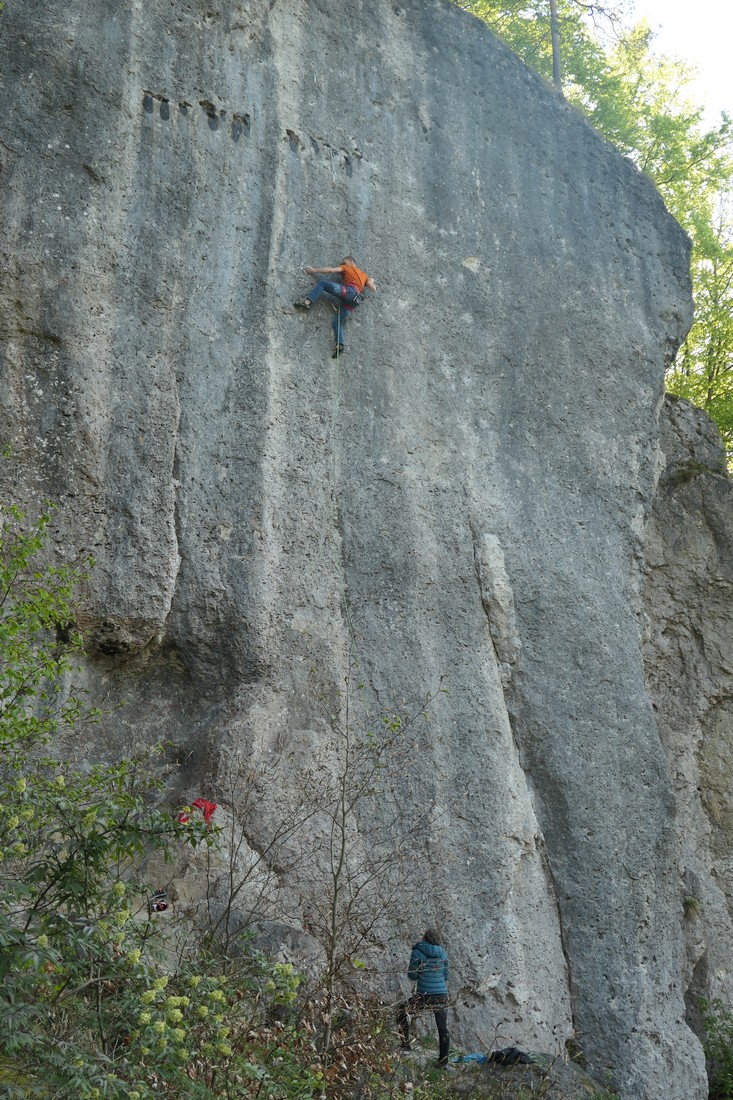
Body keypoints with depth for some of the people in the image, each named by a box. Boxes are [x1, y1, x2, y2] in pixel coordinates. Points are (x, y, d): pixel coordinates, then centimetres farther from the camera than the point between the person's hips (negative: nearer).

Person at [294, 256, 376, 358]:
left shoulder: (346, 268, 19)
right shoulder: (364, 274, 34)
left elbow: (331, 270, 6)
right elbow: (374, 290, 26)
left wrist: (314, 270, 12)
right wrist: (371, 281, 47)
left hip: (349, 291, -6)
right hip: (354, 301, 6)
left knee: (322, 283, 0)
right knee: (337, 322, 5)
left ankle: (308, 301, -20)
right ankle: (339, 344, -17)